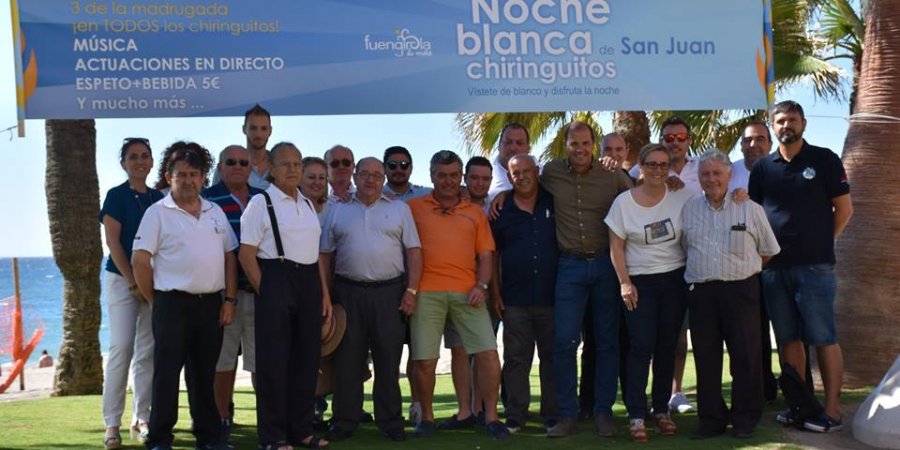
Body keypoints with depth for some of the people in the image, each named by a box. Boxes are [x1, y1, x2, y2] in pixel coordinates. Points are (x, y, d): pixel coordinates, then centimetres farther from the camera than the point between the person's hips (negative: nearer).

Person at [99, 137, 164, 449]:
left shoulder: (159, 199, 11)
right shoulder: (116, 196, -1)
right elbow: (113, 242, -6)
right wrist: (134, 282, -10)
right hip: (122, 279, -4)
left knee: (147, 352, 5)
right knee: (121, 347, -10)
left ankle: (141, 419, 12)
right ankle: (112, 424, -5)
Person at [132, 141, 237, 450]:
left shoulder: (216, 212, 13)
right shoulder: (158, 213, -2)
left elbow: (229, 258, 13)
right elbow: (140, 261, -6)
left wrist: (229, 300, 5)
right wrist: (156, 302, -4)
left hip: (211, 303, 5)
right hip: (173, 303, -4)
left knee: (204, 373, 12)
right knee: (167, 373, -1)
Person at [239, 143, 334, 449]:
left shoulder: (308, 205, 15)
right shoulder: (261, 203, -4)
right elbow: (246, 255, -8)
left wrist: (324, 293, 14)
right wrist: (264, 292, -12)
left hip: (309, 282, 7)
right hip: (276, 280, -6)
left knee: (307, 356, 10)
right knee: (273, 358, -1)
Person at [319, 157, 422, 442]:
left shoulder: (399, 209, 8)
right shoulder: (337, 211, 10)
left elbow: (414, 252, 4)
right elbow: (324, 256, 10)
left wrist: (411, 290, -6)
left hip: (389, 292, -1)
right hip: (348, 292, 1)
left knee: (388, 360, 3)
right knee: (347, 360, 4)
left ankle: (390, 421, 12)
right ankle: (345, 421, 12)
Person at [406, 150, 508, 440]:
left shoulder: (475, 213, 17)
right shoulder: (414, 207, 11)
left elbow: (485, 255, 14)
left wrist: (481, 286, -3)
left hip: (467, 293, 2)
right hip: (426, 292, -1)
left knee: (488, 353, -6)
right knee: (424, 359, 0)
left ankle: (491, 417, 5)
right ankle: (426, 417, 18)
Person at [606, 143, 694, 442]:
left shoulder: (682, 197, 0)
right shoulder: (624, 202, -3)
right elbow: (616, 246, -1)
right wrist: (624, 282, -7)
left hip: (675, 280, 2)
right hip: (639, 283, -2)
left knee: (667, 347, 6)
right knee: (641, 347, -7)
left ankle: (662, 410, 16)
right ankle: (636, 416, -3)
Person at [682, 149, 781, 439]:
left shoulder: (750, 209, 4)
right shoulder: (688, 210, 9)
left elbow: (768, 250, 10)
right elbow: (684, 249, 17)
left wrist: (744, 271, 8)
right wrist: (701, 270, 8)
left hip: (740, 290, -2)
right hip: (700, 292, 2)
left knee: (745, 355, 0)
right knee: (705, 357, 5)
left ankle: (745, 418, 11)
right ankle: (711, 417, 14)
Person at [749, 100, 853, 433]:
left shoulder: (824, 160, 2)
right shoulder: (763, 168, 11)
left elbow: (844, 209, 3)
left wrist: (820, 242, 2)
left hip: (814, 266, -4)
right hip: (774, 267, 4)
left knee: (823, 338, -4)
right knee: (787, 339, 8)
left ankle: (832, 410, 0)